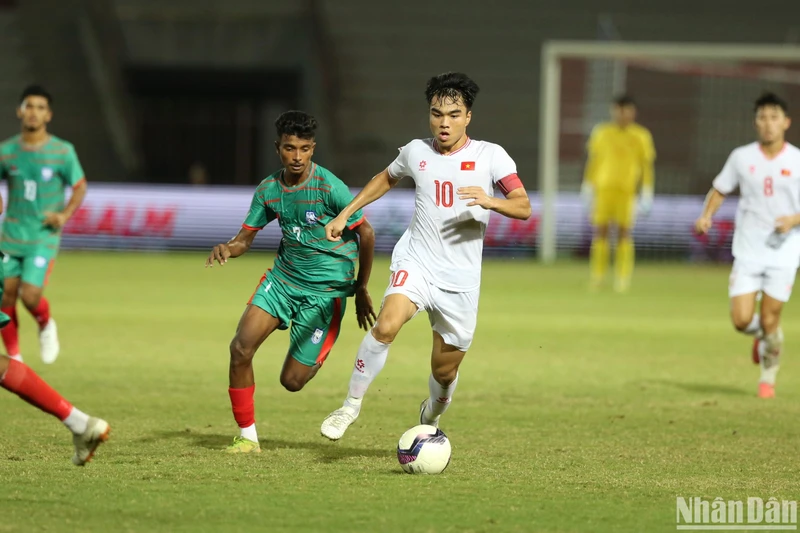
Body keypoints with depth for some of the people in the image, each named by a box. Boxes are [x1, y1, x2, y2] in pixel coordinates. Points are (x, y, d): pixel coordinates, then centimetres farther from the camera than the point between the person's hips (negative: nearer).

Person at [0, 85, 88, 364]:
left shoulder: (63, 152, -5)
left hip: (44, 238, -3)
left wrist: (65, 214, -11)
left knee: (30, 296, -16)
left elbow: (80, 187, 4)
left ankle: (46, 326, 18)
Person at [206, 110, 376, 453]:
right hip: (282, 279, 5)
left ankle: (317, 360, 31)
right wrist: (226, 248, -19)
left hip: (325, 290, -5)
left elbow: (366, 233, -7)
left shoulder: (329, 187, -17)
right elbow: (245, 238, 7)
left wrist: (361, 289, 1)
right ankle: (247, 436, 0)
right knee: (241, 347, -14)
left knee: (292, 381, -5)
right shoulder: (268, 190, 0)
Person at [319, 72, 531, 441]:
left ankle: (431, 417, 42)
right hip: (415, 262, 0)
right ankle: (351, 405, -16)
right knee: (387, 325, -30)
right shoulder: (416, 152, 5)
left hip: (461, 279, 0)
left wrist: (489, 202, -31)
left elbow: (523, 207, -11)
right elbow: (386, 179, 27)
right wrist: (345, 214, 23)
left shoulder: (490, 156, -3)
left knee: (444, 372, 8)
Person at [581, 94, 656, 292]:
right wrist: (588, 187, 12)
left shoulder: (641, 136, 4)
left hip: (627, 191, -1)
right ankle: (597, 276, 7)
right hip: (604, 188, 2)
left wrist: (647, 194, 1)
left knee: (624, 233, -4)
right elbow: (593, 162, 14)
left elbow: (647, 165, 6)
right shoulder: (601, 133, 8)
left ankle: (623, 279, 2)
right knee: (600, 231, -2)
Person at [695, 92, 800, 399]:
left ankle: (768, 378, 21)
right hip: (748, 250, 2)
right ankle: (760, 335, 29)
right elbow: (720, 190, 13)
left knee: (770, 321, -2)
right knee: (741, 320, -8)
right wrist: (707, 215, -5)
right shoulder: (741, 157, 2)